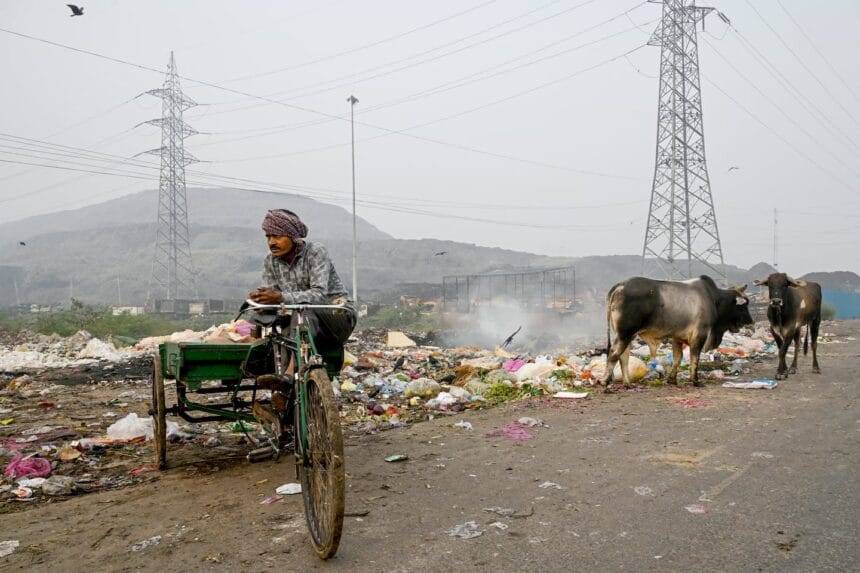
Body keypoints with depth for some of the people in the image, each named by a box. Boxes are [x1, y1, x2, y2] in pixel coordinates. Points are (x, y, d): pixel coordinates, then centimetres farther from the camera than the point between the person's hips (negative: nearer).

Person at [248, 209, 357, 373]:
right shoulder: (271, 260, 1)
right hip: (305, 317, 7)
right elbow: (271, 297, -4)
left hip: (339, 314, -7)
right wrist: (259, 298, -29)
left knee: (305, 307, -33)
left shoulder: (316, 252, -17)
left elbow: (320, 294, -30)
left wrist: (281, 298, -43)